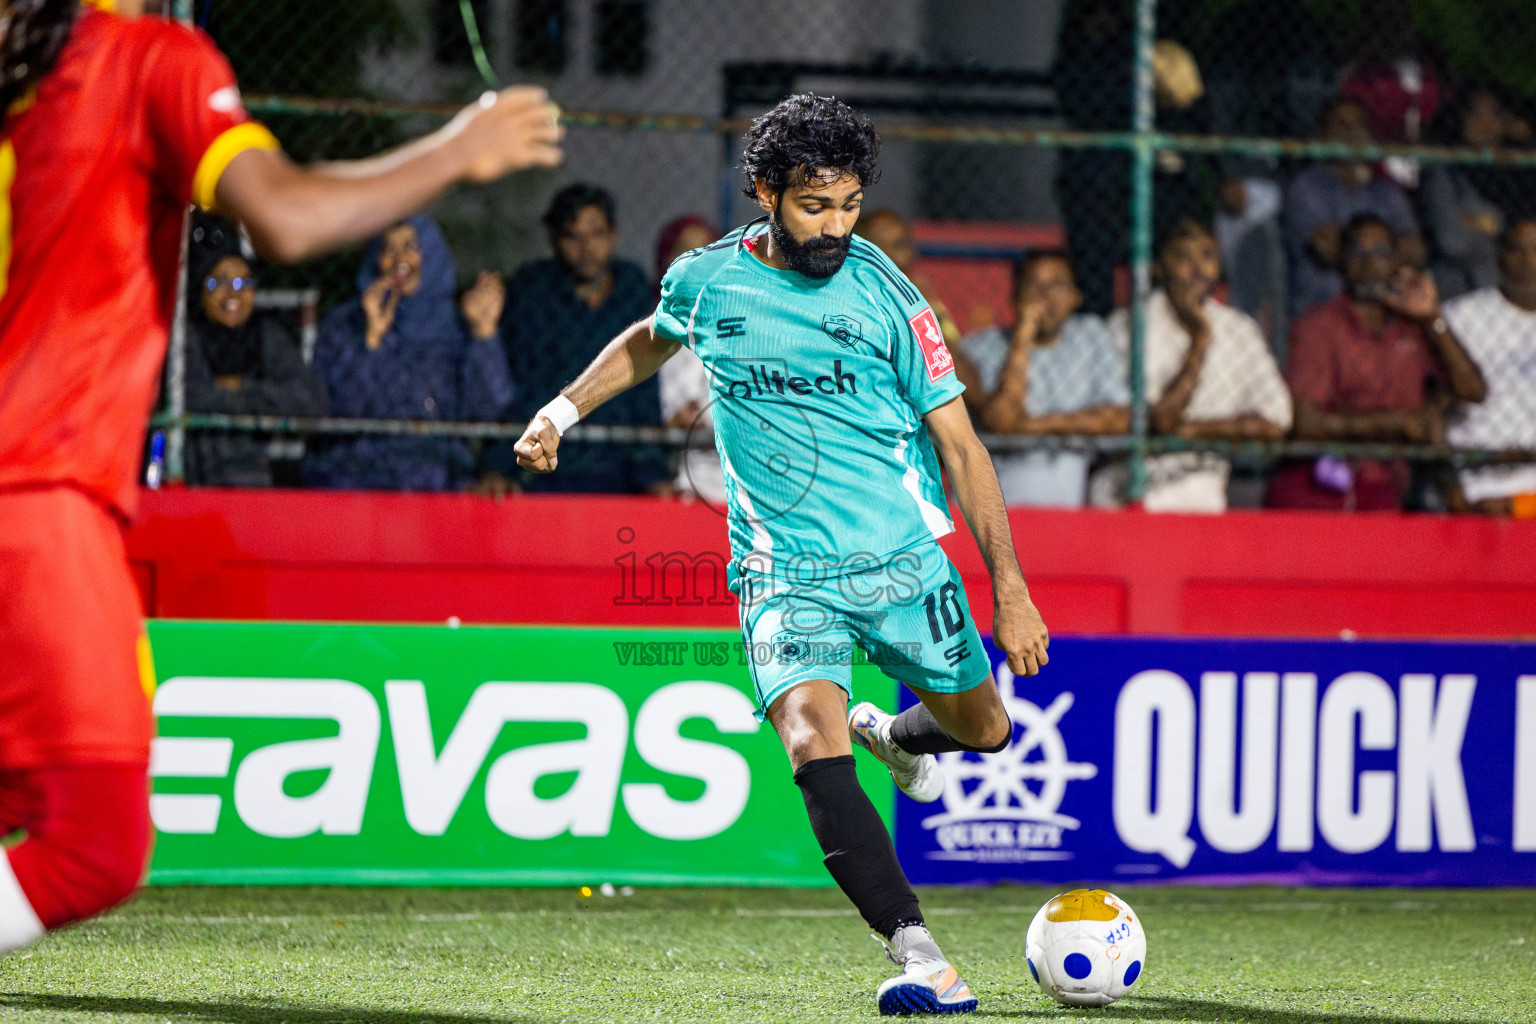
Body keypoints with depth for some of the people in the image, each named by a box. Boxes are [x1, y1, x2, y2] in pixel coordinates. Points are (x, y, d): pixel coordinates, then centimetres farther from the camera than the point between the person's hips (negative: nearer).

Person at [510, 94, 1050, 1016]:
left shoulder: (886, 295, -7)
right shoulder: (706, 281, -1)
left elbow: (959, 445, -3)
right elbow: (652, 340, 26)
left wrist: (1011, 588, -5)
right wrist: (565, 409, 17)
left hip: (903, 560, 1)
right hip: (784, 575, -1)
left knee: (984, 731, 16)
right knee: (814, 750, -24)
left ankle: (892, 733, 52)